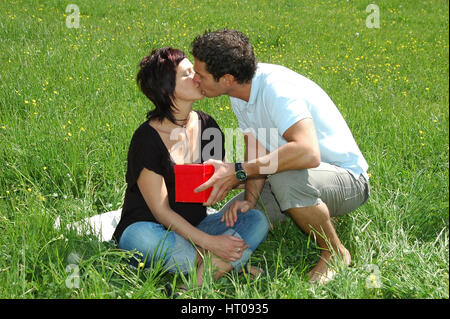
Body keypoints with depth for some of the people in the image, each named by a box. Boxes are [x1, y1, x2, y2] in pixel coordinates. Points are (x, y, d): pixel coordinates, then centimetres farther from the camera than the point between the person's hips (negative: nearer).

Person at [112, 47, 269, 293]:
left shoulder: (206, 125, 1)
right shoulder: (147, 138, -18)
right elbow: (161, 211, -18)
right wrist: (209, 242, -26)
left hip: (193, 229, 6)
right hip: (146, 228, -6)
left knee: (257, 219, -16)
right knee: (145, 236, -41)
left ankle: (202, 278, -34)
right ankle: (226, 266, -22)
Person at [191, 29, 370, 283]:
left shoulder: (277, 88, -30)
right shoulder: (240, 93, -2)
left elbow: (308, 153, -46)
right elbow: (258, 153, 3)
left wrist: (238, 172, -39)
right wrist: (250, 198, -15)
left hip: (348, 179, -8)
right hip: (305, 177, 8)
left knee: (286, 178, -39)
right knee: (231, 219, -3)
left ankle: (336, 253, -12)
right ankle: (317, 217, 15)